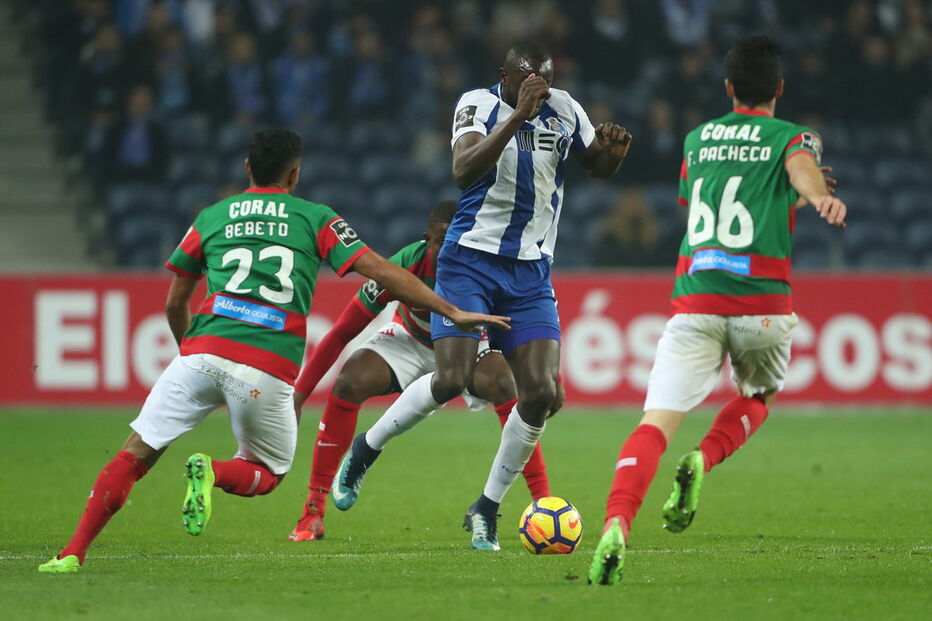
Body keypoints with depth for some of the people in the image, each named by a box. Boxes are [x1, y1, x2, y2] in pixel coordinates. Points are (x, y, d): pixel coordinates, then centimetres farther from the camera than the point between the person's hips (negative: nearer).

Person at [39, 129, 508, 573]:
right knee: (267, 474, 21)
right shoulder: (315, 218, 14)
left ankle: (74, 552, -11)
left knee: (135, 454, 5)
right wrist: (452, 311, 10)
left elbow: (174, 305, 23)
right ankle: (213, 473, -13)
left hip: (203, 353, 1)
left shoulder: (210, 218, 19)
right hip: (270, 370, -1)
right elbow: (380, 271, 6)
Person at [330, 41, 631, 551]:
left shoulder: (564, 111, 3)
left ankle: (486, 510, 6)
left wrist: (612, 151, -7)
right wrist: (517, 116, -33)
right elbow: (463, 171, -26)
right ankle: (364, 450, 9)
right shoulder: (478, 104, -9)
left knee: (541, 393, -9)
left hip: (531, 271, 4)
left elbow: (599, 168, 18)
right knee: (451, 379, -17)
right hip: (470, 259, -4)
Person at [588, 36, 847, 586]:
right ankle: (703, 463, -3)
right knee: (759, 397, 27)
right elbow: (802, 167, -17)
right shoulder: (791, 138, 8)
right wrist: (818, 196, -41)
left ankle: (617, 524, -34)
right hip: (762, 306, -2)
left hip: (695, 302, 2)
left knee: (656, 423, -9)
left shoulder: (696, 140, 21)